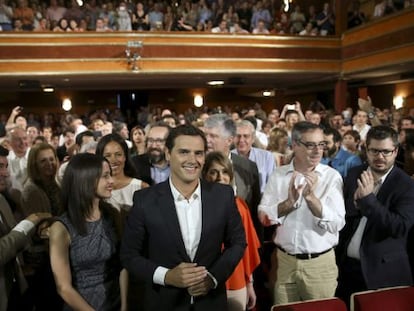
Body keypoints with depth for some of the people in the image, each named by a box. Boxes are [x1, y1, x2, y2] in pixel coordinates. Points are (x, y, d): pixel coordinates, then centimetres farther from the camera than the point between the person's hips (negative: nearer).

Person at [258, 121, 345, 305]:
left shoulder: (332, 176, -7)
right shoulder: (278, 175, -1)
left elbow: (337, 224, -13)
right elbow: (264, 217, -4)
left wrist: (311, 197, -25)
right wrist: (289, 202, -20)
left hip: (320, 264, -1)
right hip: (284, 260, 2)